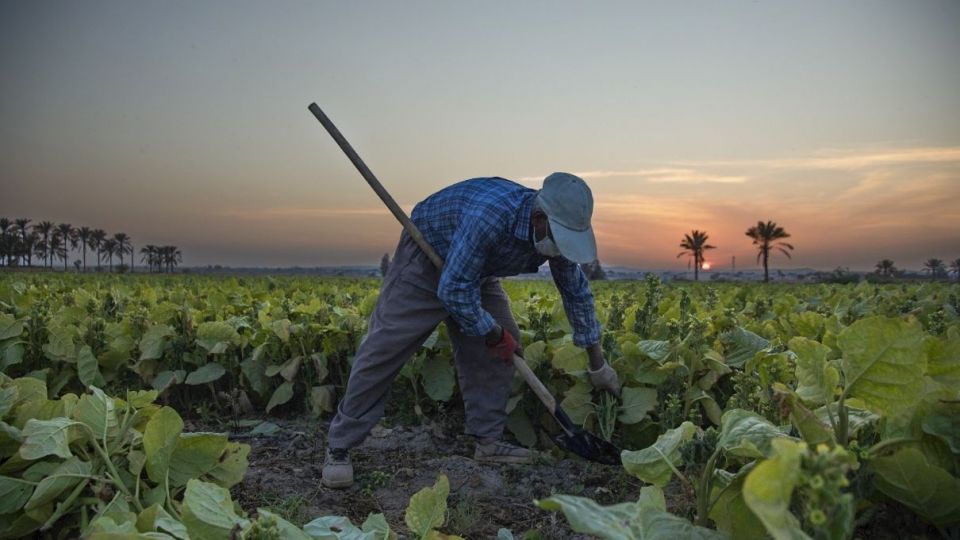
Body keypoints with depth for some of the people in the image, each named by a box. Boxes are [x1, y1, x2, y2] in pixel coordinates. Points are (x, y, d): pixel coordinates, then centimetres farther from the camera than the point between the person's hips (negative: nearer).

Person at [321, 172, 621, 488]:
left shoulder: (556, 231, -15)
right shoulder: (488, 215, -41)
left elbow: (577, 292, 0)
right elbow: (454, 288, -36)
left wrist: (598, 364, 5)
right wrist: (494, 335, -23)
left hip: (476, 274, 7)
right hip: (425, 260, -7)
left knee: (502, 345, -2)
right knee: (383, 351, -11)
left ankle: (488, 442, 9)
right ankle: (339, 448, -1)